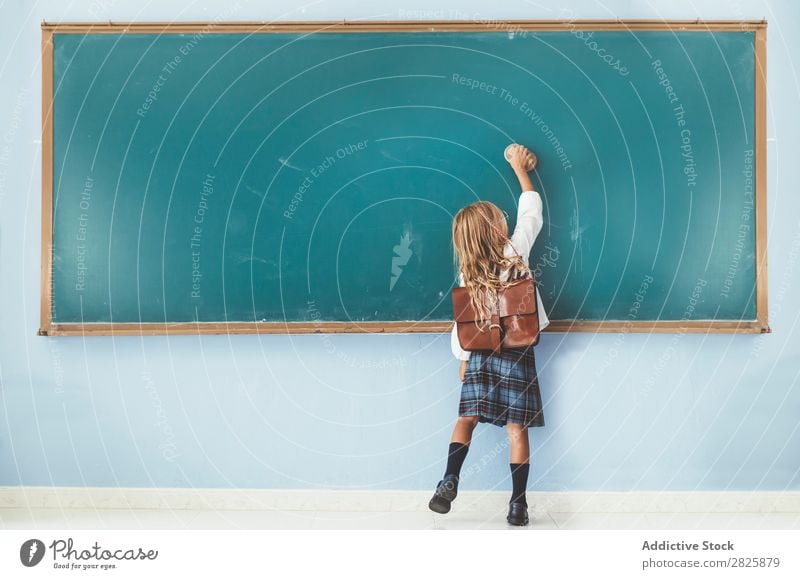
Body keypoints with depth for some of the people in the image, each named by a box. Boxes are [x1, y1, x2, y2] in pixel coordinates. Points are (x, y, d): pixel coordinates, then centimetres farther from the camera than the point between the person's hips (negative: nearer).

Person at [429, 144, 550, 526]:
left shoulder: (467, 275, -4)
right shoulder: (515, 253, -10)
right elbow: (531, 213, 5)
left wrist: (462, 358, 13)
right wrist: (521, 169, 15)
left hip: (481, 355, 2)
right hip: (517, 355, -2)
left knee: (467, 418, 11)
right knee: (517, 428, 2)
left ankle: (449, 481, -4)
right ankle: (518, 503, 8)